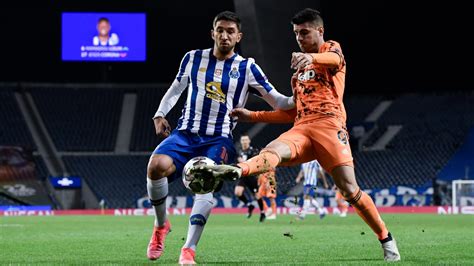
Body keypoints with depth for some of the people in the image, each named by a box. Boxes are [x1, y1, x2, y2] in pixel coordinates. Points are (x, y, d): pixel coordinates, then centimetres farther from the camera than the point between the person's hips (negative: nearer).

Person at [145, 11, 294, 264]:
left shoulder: (247, 67, 5)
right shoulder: (193, 58, 9)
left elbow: (277, 101, 5)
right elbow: (176, 89, 22)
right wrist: (160, 114, 8)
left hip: (219, 139, -1)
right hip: (185, 134, 1)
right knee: (157, 166, -27)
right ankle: (161, 225, -1)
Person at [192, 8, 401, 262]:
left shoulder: (331, 49, 10)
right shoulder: (299, 70, 29)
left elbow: (334, 59, -19)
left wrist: (311, 57, -43)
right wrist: (252, 116, 23)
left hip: (328, 125, -5)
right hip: (301, 129, 5)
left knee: (349, 189, -15)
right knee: (272, 151, -27)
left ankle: (386, 240, -2)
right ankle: (237, 170, -58)